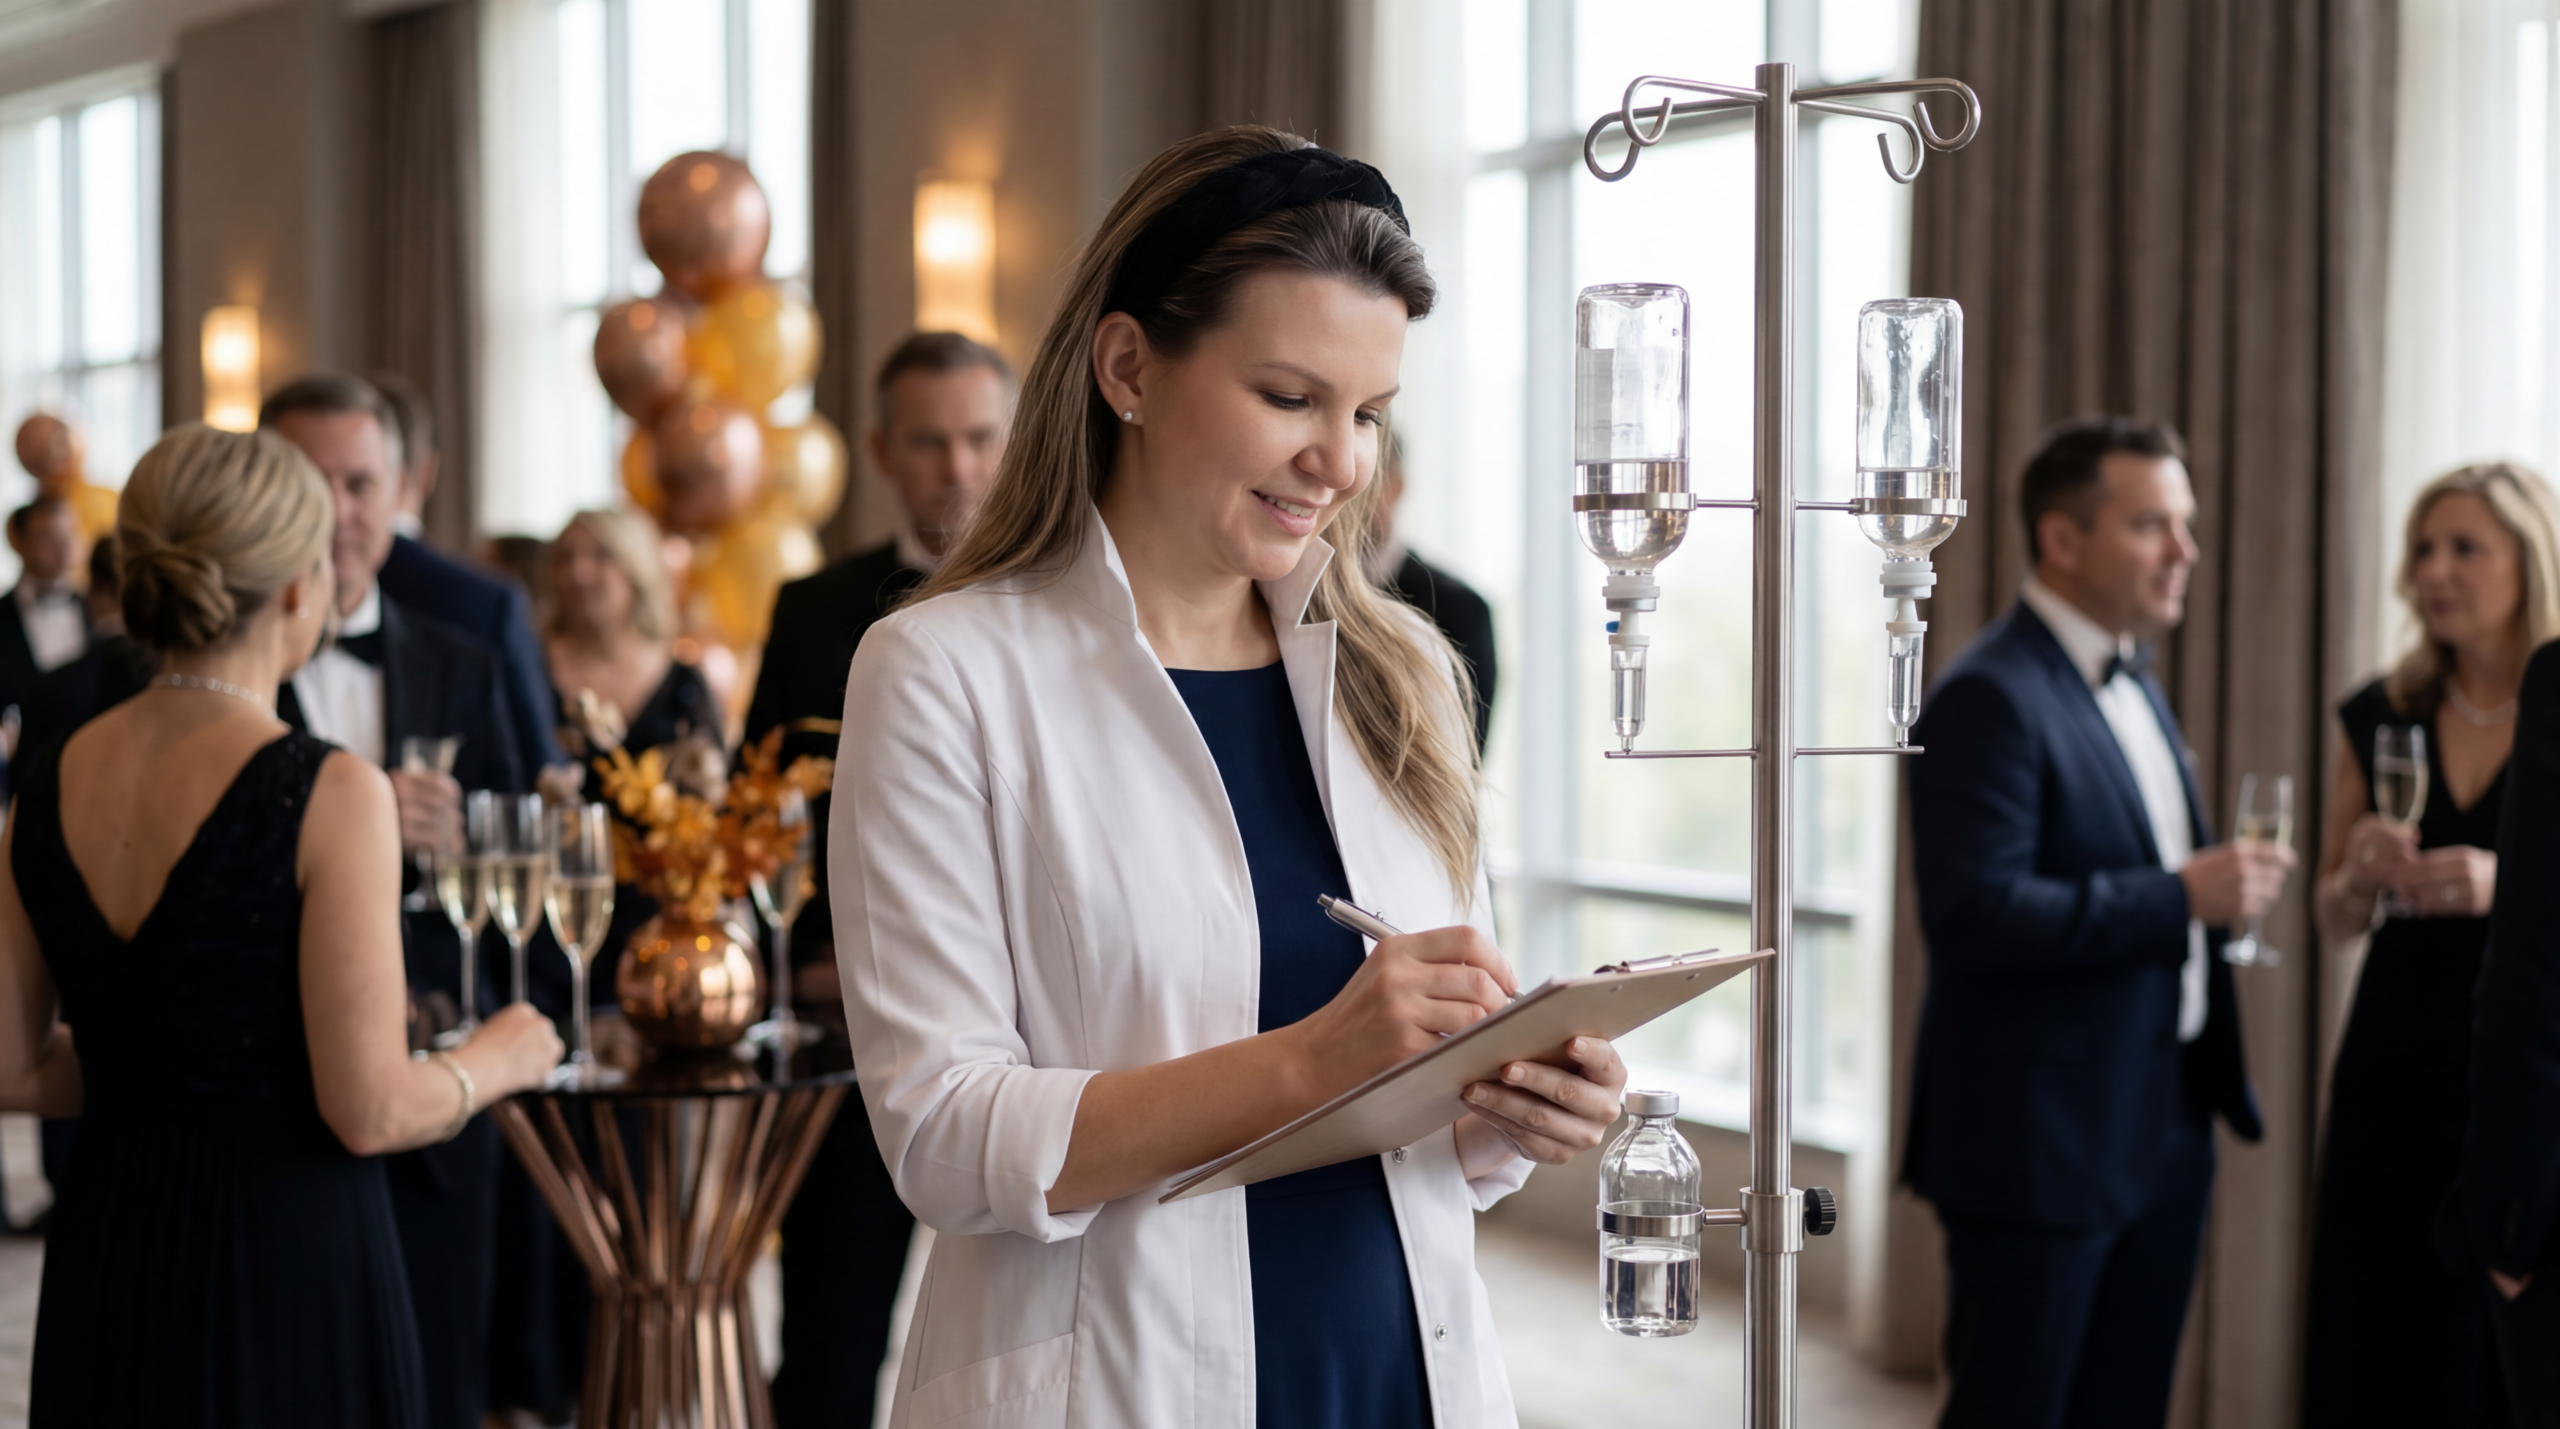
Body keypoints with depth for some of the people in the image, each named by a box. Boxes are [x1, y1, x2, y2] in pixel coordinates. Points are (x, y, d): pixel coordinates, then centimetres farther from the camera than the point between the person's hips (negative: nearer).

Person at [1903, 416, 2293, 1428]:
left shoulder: (2134, 689, 14)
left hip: (2164, 1132, 9)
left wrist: (2224, 884, 5)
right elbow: (1975, 917, -25)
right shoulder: (1990, 698, -16)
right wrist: (2181, 898, -24)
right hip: (2041, 1142, -9)